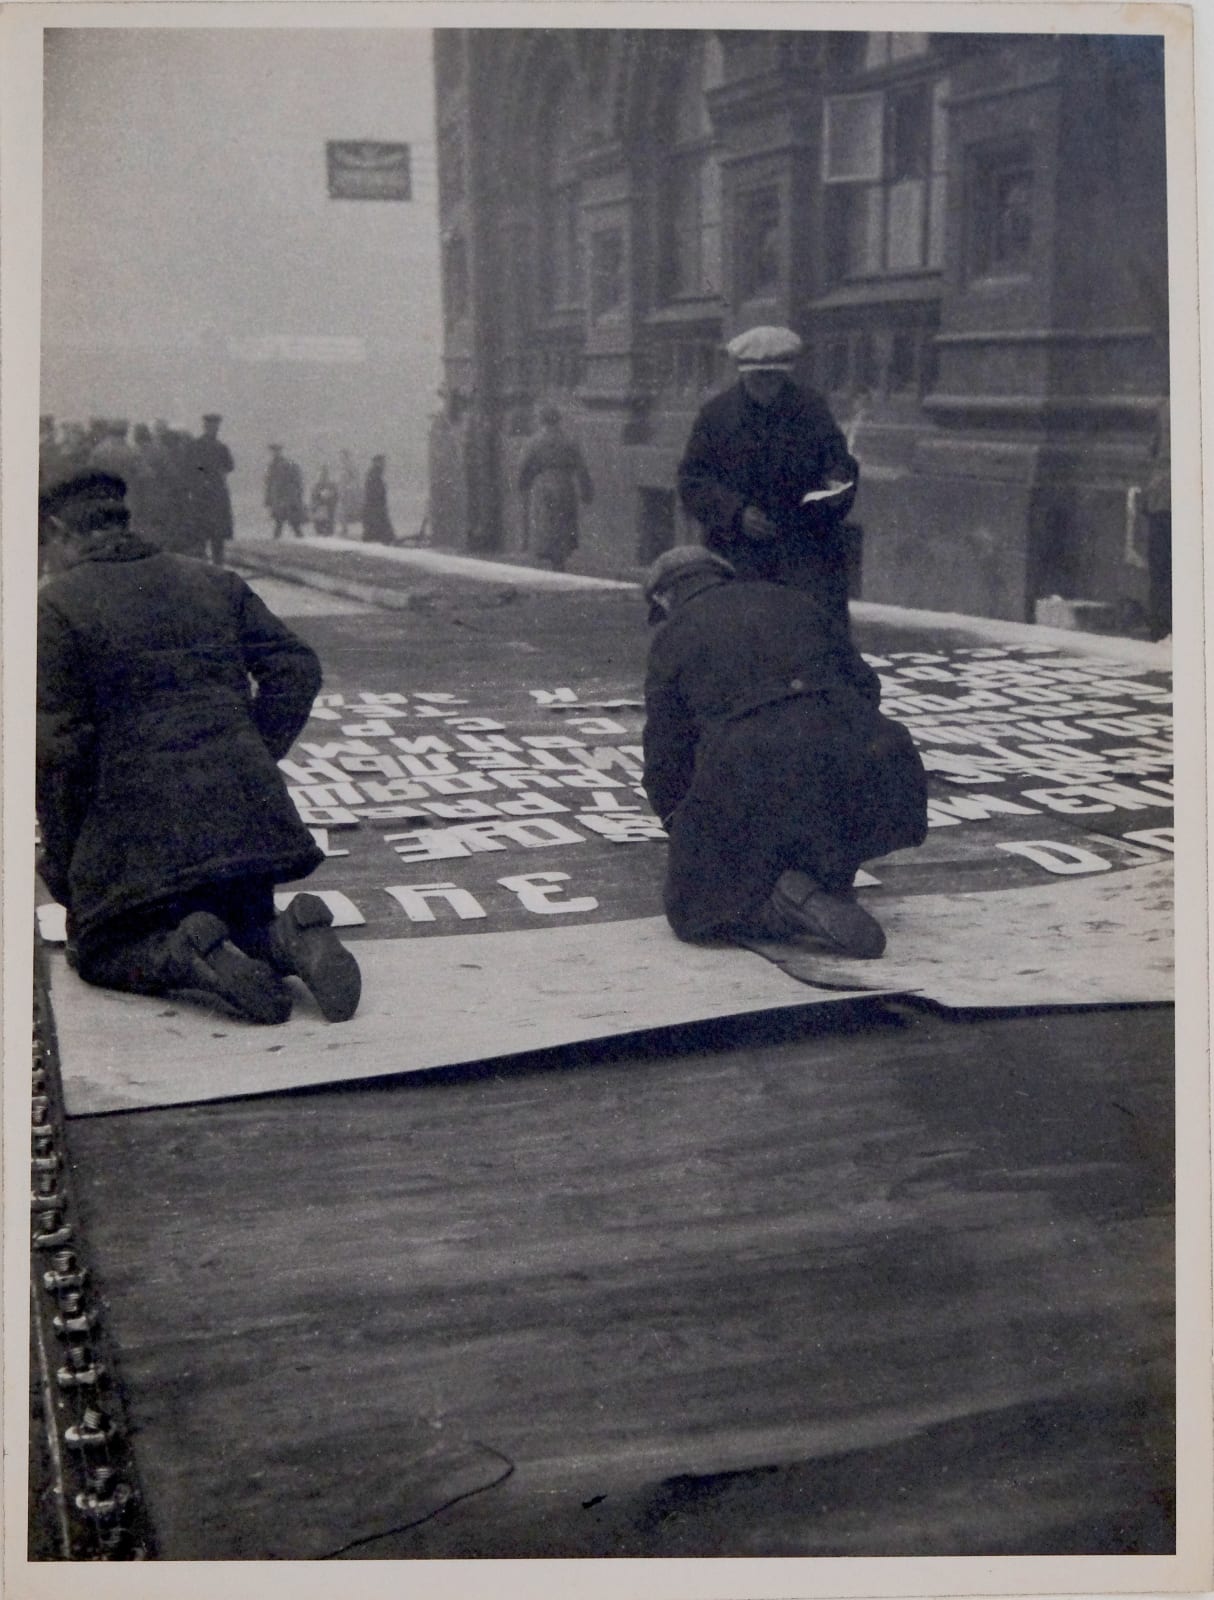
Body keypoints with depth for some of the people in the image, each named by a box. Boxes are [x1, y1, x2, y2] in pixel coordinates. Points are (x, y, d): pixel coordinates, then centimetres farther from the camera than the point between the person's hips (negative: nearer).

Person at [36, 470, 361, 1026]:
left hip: (139, 827, -5)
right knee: (244, 925, 26)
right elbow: (296, 667, 7)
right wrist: (253, 758, 11)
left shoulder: (56, 607, -5)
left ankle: (188, 956, -15)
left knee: (99, 949, 17)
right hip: (245, 817, 5)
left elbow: (57, 745, -9)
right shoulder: (214, 583, 12)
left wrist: (62, 865, 0)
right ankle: (290, 938, -10)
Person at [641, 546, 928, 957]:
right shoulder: (794, 601, 25)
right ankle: (830, 884, 22)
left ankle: (790, 900, -12)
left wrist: (681, 828, 32)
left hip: (749, 773, -3)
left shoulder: (671, 638, 16)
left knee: (694, 913, 14)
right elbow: (864, 684, 22)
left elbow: (665, 751, 17)